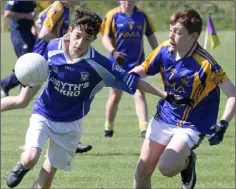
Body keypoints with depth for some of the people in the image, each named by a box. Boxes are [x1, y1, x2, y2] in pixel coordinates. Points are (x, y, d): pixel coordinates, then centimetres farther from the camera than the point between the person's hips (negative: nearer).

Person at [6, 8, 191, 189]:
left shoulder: (98, 64, -21)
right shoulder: (53, 47, -14)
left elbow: (131, 80, -16)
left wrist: (167, 96, -16)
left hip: (70, 123, 0)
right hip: (43, 114, 1)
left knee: (48, 173, 2)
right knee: (30, 158, -19)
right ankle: (22, 167, 19)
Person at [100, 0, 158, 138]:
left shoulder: (142, 16, 1)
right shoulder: (113, 16, -5)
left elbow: (151, 36, 10)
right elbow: (106, 37, -6)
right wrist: (113, 51, -24)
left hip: (137, 63, 1)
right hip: (118, 62, 0)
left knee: (139, 94, -10)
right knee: (115, 95, 11)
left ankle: (144, 128, -17)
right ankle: (108, 127, 27)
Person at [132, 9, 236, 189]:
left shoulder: (205, 63, -25)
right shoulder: (165, 50, -9)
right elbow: (142, 70, 7)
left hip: (191, 125, -5)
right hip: (163, 119, 5)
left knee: (167, 167, -26)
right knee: (142, 172, 5)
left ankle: (186, 161, 9)